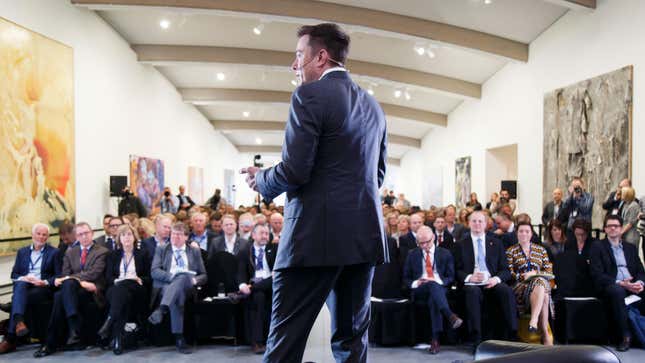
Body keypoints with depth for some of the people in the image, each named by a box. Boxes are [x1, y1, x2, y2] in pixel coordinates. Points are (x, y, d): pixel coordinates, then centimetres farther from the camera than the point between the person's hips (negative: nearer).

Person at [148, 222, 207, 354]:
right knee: (178, 293, -40)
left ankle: (161, 309, -54)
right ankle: (179, 339, -45)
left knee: (182, 277, -39)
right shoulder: (161, 250, 20)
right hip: (165, 285, -1)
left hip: (188, 286, 1)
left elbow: (203, 276, 18)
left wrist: (195, 280, -7)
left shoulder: (195, 251, 22)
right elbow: (154, 271, 3)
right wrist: (172, 276, -16)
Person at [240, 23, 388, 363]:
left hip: (317, 234, -7)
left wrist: (260, 179, 4)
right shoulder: (372, 105, 16)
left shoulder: (310, 95, -8)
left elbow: (294, 171, -15)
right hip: (365, 233, 8)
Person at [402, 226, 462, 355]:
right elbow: (406, 279, 15)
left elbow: (451, 278, 8)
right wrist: (415, 283, -9)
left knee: (433, 299, -39)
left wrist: (437, 281, -14)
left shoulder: (445, 254, 13)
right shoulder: (412, 255, 15)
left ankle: (435, 339, -46)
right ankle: (450, 315, -57)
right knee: (432, 285, -38)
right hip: (420, 290, 0)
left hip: (440, 288, 0)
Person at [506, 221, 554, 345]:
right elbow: (510, 273, 4)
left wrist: (534, 273, -5)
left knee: (539, 281, -39)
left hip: (541, 281, 2)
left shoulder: (541, 249, 21)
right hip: (520, 285, -2)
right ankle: (546, 332, -36)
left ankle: (533, 320, -47)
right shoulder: (511, 251, 14)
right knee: (543, 297, -35)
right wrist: (523, 276, -13)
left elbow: (549, 270, 13)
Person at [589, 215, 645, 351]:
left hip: (633, 286, 4)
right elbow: (597, 275, -4)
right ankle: (625, 336, -30)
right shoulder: (598, 247, 7)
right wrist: (620, 283, -18)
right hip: (610, 286, -4)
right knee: (617, 291, -39)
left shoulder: (631, 248, 23)